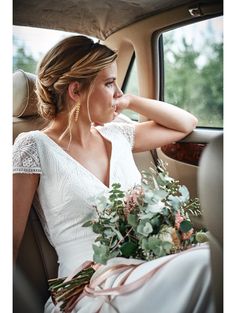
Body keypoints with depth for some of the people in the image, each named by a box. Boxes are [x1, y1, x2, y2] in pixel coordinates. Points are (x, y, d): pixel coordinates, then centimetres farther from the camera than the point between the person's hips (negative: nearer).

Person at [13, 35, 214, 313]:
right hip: (90, 290, -6)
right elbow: (11, 239, -7)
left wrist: (131, 101, 12)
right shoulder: (35, 147, -5)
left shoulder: (116, 136, 13)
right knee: (204, 264, -30)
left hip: (147, 265, 7)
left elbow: (186, 123, 21)